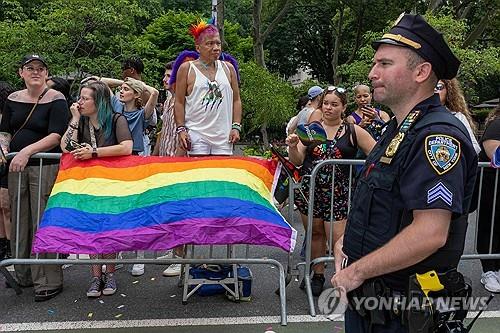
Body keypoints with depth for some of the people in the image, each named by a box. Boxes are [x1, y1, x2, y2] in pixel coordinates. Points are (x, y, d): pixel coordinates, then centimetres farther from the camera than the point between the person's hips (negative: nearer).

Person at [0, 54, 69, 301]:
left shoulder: (56, 99, -5)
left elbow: (56, 136, -14)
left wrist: (27, 151, -22)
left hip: (45, 167, -6)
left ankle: (49, 281, 5)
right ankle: (23, 275, 27)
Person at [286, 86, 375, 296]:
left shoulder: (353, 131, 2)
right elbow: (297, 162, 6)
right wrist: (292, 147, -12)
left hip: (338, 194, -2)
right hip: (310, 190, 3)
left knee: (337, 239, -8)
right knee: (315, 233, 12)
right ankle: (318, 275, 29)